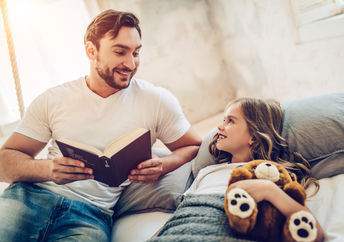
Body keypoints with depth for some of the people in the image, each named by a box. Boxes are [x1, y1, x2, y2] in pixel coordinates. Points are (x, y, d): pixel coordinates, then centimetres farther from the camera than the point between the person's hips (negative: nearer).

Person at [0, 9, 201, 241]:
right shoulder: (52, 100, 6)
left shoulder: (158, 101, 4)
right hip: (32, 194, 2)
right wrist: (48, 168, -19)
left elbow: (194, 146, 11)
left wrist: (163, 165, -11)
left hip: (92, 211, -1)